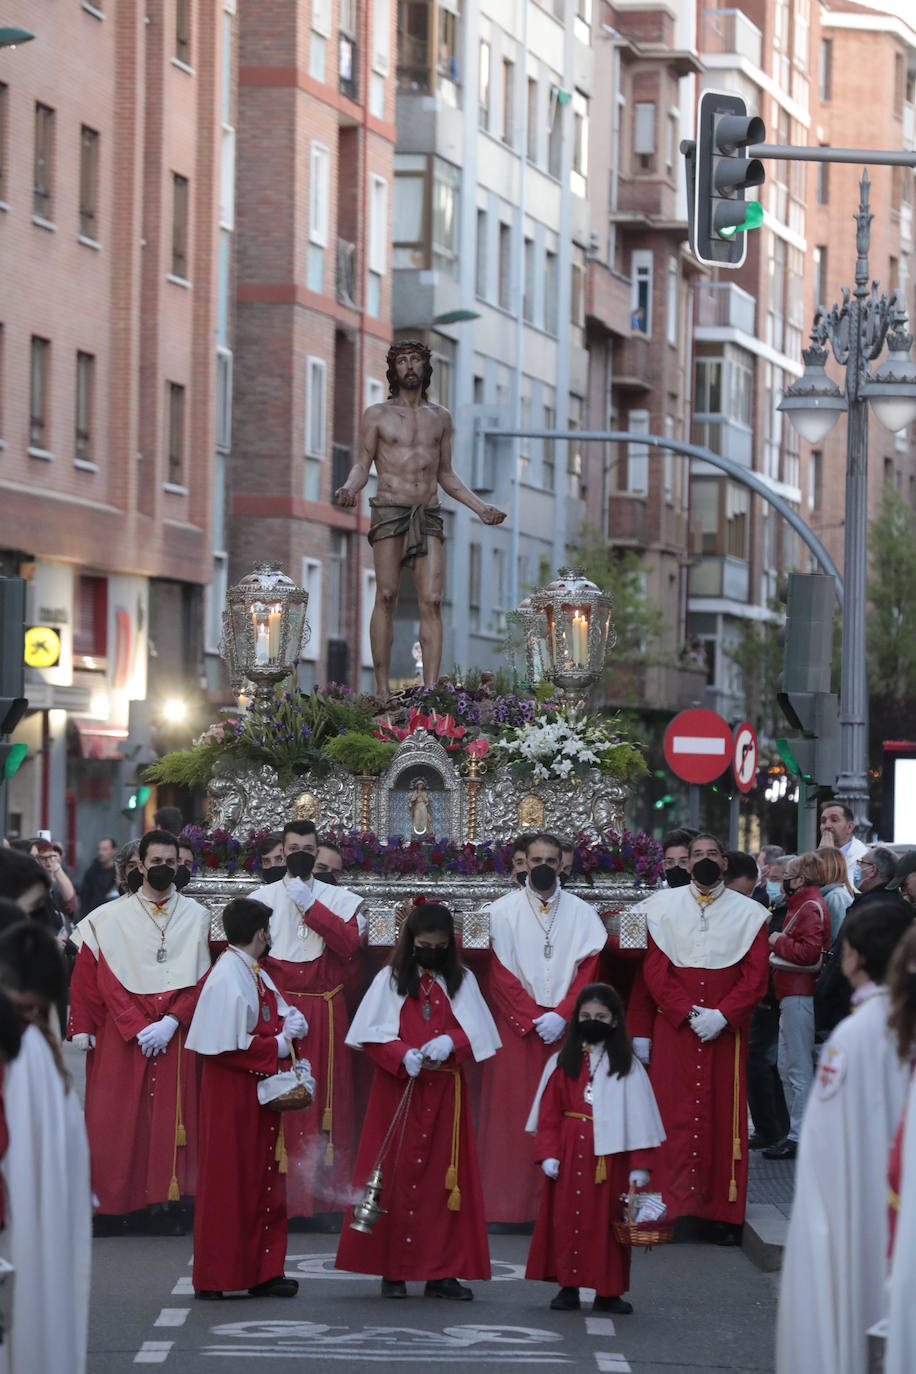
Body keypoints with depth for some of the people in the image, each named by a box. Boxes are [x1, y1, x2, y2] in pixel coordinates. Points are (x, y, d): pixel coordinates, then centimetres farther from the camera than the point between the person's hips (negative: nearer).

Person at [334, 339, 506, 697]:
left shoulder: (440, 417, 16)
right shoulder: (377, 415, 6)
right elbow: (361, 467, 3)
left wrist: (481, 507, 11)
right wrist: (349, 489, -20)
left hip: (428, 516, 3)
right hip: (389, 511, -3)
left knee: (432, 601, -8)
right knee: (386, 597, -5)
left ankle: (430, 690, -13)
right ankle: (382, 688, 0)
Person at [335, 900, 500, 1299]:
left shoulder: (461, 980, 10)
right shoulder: (390, 979, 5)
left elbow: (476, 1032, 3)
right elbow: (372, 1034, -2)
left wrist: (449, 1042, -18)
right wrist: (402, 1056, -20)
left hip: (444, 1091, 2)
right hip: (397, 1090, -2)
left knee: (444, 1176, -1)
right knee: (395, 1175, -4)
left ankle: (441, 1272, 1)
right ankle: (393, 1270, 0)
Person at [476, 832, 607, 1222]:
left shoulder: (582, 913, 8)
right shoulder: (503, 911, 4)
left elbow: (588, 971, 3)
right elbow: (500, 972, -2)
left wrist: (561, 1016, -11)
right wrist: (532, 1018, -10)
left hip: (566, 1027, 1)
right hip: (516, 1027, -1)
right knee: (514, 1114, -4)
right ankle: (513, 1202, -1)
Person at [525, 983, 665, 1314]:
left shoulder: (627, 1066, 3)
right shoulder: (562, 1063, 6)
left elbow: (639, 1116, 0)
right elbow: (548, 1113, 4)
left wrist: (640, 1165, -6)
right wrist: (548, 1153, -7)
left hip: (610, 1153, -1)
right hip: (569, 1153, 1)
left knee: (606, 1219, 1)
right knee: (566, 1217, 2)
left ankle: (608, 1292, 8)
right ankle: (567, 1287, 10)